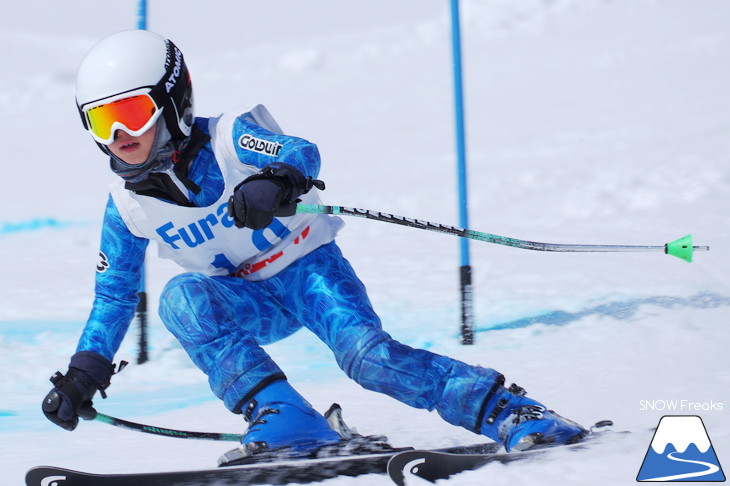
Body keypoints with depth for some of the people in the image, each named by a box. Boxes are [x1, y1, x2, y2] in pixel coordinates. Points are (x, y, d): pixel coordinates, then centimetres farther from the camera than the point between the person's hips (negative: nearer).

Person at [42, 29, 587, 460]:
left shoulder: (226, 139, -18)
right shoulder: (127, 204, -5)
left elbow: (302, 154, -35)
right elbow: (114, 294, 7)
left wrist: (278, 183, -58)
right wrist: (85, 371, -2)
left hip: (308, 268, -4)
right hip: (247, 301, 4)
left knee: (366, 354, -27)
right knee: (183, 299, -27)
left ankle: (514, 413, -20)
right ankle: (286, 422, -30)